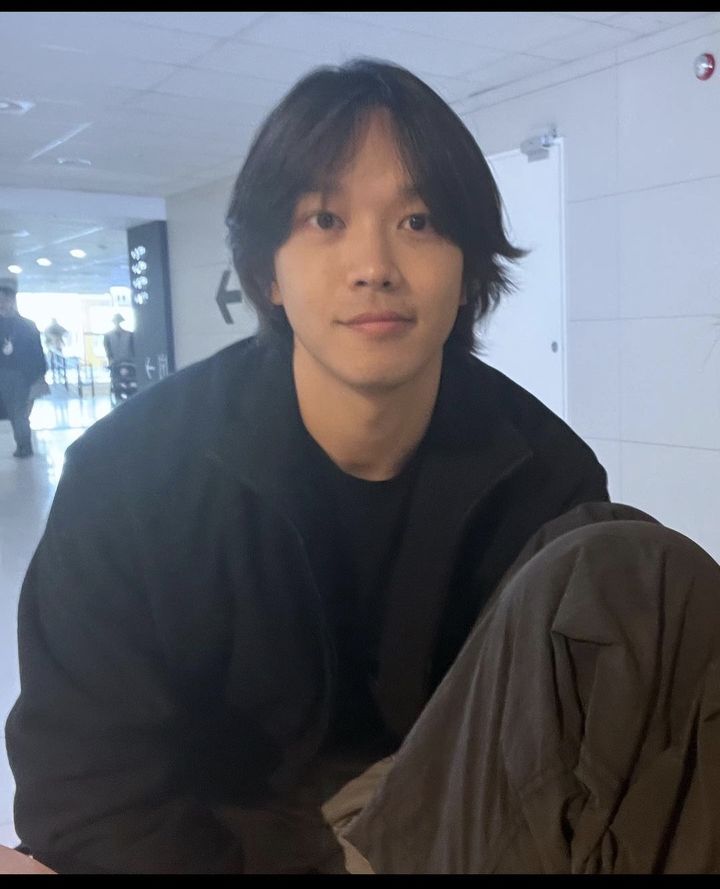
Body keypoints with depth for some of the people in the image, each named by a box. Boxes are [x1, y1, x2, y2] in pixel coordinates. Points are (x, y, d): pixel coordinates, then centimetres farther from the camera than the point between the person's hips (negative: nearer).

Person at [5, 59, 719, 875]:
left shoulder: (543, 470, -13)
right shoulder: (129, 471, -18)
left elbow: (554, 739, -7)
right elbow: (90, 785, -15)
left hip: (446, 816, 1)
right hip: (224, 831, 0)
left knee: (632, 573, -19)